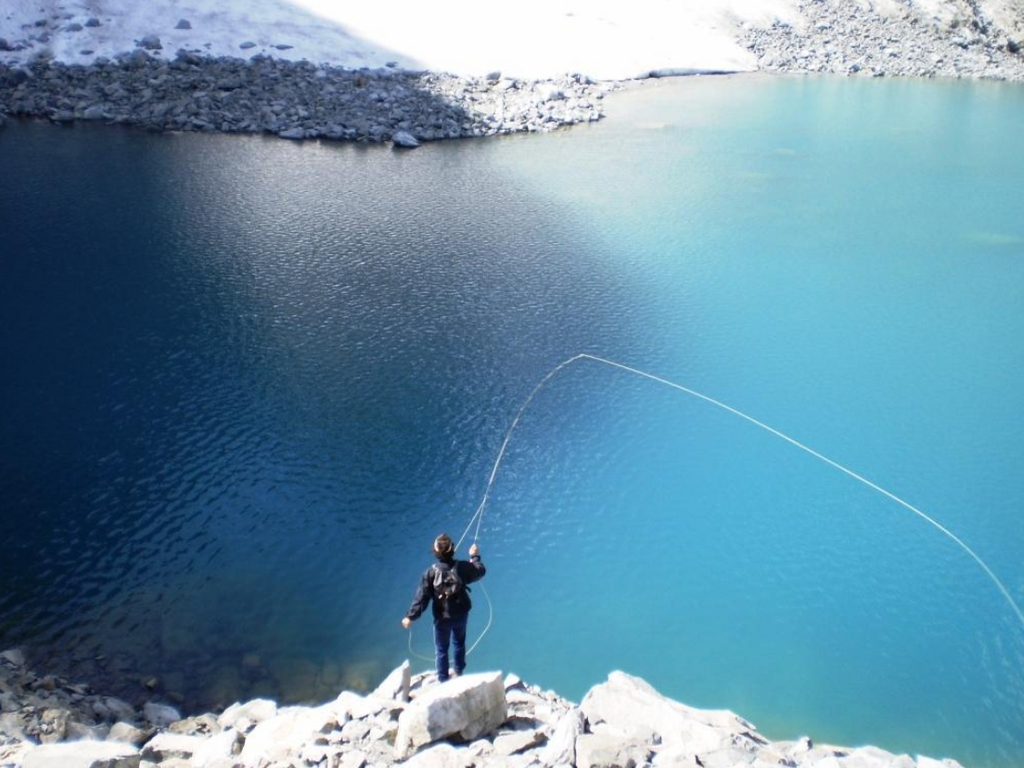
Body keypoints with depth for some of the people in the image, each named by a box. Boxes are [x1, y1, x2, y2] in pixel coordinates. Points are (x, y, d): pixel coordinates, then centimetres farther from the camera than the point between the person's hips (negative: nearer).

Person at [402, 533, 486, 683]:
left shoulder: (431, 572, -22)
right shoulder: (462, 567, -17)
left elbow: (422, 597, -18)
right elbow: (480, 571, 3)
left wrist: (411, 617, -9)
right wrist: (475, 556, 20)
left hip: (442, 617, -3)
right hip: (461, 614, 3)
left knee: (441, 649, 15)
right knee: (459, 643, 27)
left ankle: (443, 680, 24)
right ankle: (459, 672, 42)